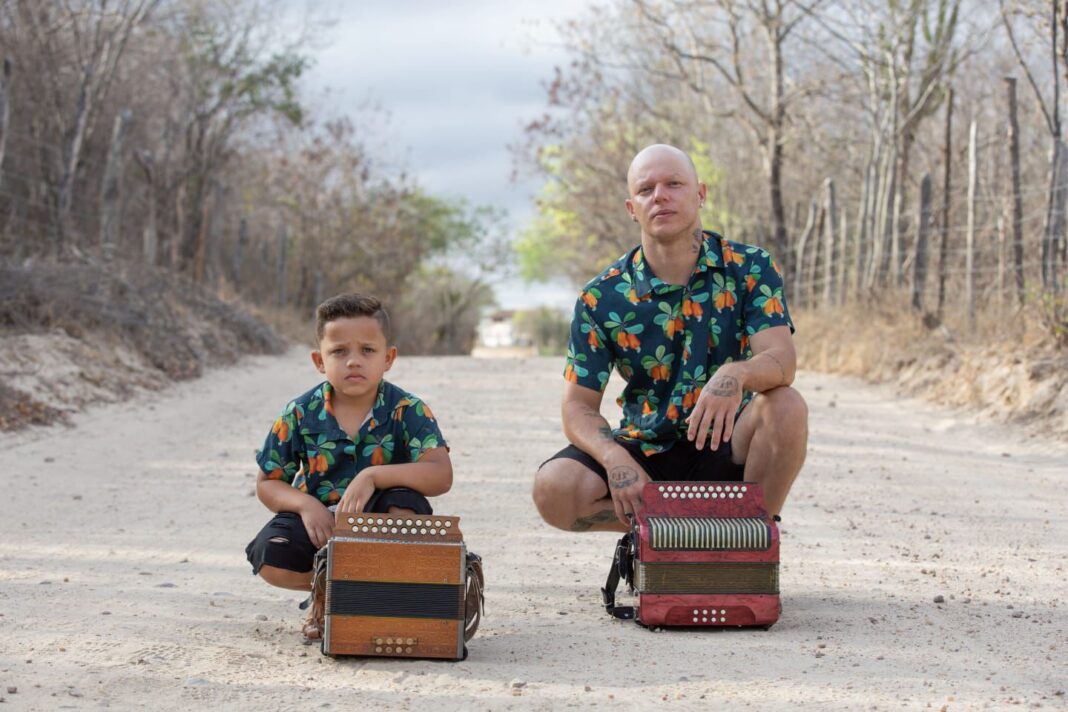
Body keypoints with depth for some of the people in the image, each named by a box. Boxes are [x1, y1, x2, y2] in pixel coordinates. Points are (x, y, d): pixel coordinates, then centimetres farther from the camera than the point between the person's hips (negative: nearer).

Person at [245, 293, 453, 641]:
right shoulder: (301, 414, -7)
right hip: (318, 520, 1)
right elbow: (268, 483, 1)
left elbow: (441, 475, -26)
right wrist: (305, 504, -22)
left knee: (407, 503, -33)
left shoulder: (407, 412, -13)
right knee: (269, 557, -28)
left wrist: (373, 476, -37)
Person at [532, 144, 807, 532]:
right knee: (554, 488, -27)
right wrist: (615, 459, -27)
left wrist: (737, 374, -45)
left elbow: (781, 359, -20)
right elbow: (579, 406, -5)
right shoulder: (602, 297, -4)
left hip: (725, 447, 0)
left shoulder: (750, 268, -6)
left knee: (787, 407, -31)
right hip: (645, 451, 0)